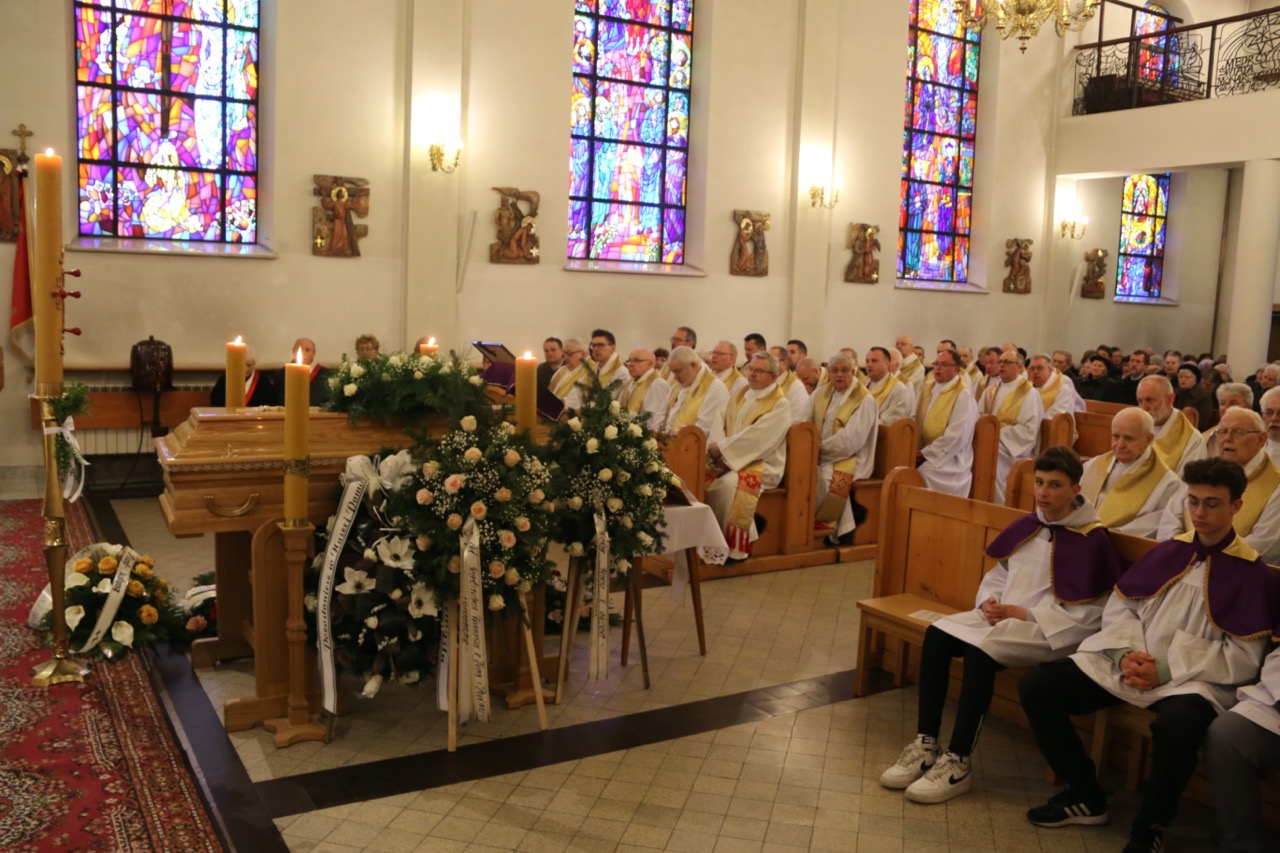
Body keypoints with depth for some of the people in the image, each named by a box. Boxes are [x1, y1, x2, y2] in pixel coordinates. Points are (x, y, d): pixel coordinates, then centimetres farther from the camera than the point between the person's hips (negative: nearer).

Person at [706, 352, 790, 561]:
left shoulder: (780, 404, -8)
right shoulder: (739, 395, 13)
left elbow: (757, 437, -20)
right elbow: (721, 424, 5)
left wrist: (722, 448, -19)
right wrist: (717, 447, -15)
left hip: (761, 464, -6)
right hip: (729, 459, 6)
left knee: (729, 483, -33)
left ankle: (736, 544, -20)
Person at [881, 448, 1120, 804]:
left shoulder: (1092, 540, -10)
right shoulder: (1027, 526, 10)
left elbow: (1090, 614, -15)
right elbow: (998, 574, 17)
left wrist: (1025, 614, -17)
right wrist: (989, 602, -5)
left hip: (1051, 630, -7)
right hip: (1004, 616, 7)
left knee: (980, 651, -32)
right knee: (936, 634, -15)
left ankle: (957, 763, -20)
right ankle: (925, 745, -9)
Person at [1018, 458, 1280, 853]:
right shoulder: (1168, 551, 11)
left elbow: (1244, 658, -8)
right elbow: (1119, 605, 10)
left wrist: (1166, 669, -16)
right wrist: (1128, 652, -10)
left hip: (1194, 680, -5)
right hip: (1128, 664, 5)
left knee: (1177, 725, -40)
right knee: (1036, 685, -11)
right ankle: (1086, 795, 7)